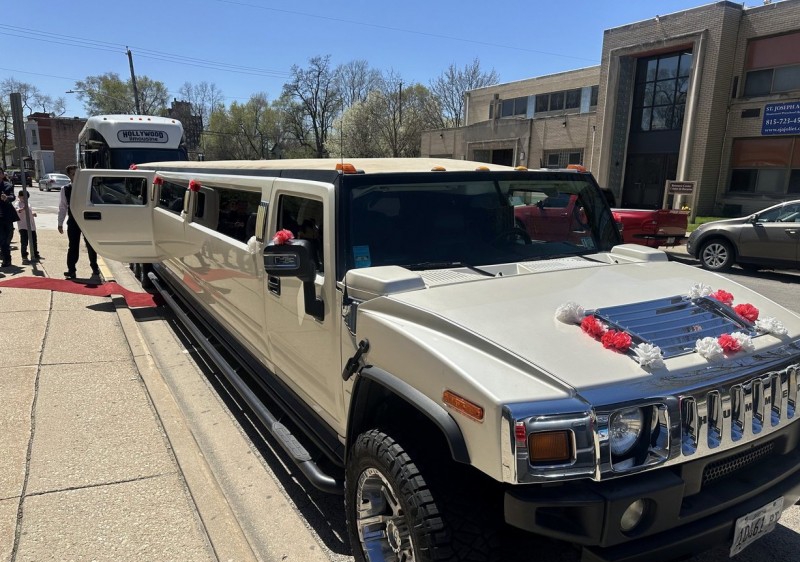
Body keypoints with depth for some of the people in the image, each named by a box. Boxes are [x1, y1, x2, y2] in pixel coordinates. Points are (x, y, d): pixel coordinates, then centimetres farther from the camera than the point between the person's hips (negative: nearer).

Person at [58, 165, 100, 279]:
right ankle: (71, 270, 10)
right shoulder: (65, 189, 2)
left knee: (90, 245, 9)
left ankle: (95, 268, 21)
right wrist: (60, 223, 5)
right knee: (73, 246, 4)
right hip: (73, 221, 1)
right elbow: (62, 207, 6)